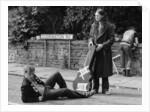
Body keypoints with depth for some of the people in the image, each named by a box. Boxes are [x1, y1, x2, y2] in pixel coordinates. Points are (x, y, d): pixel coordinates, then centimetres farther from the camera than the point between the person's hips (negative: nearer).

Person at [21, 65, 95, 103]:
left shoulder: (32, 76, 2)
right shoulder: (25, 85, -23)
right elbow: (24, 99, -24)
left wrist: (45, 86, 5)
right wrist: (38, 99, -24)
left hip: (45, 87, 9)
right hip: (44, 94, -9)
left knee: (57, 74, 2)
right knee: (65, 91, -16)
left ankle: (63, 92, 13)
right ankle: (84, 95, 1)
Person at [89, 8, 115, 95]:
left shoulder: (109, 26, -5)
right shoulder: (94, 25, 10)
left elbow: (112, 39, -6)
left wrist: (102, 45, -14)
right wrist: (91, 41, -2)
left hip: (105, 51, -4)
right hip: (94, 50, 4)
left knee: (105, 70, 0)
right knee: (94, 70, 4)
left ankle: (105, 89, 8)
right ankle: (95, 88, 14)